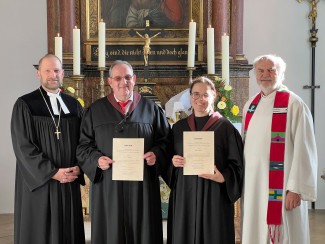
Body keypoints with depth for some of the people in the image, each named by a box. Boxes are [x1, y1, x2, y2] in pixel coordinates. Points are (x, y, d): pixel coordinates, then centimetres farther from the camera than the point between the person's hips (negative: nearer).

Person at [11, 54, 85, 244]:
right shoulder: (24, 105, -3)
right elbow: (23, 146, -10)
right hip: (38, 182, -3)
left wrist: (78, 168, -9)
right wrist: (53, 172, -15)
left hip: (70, 183, 4)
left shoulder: (74, 105, 10)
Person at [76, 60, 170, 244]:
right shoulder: (95, 111, 8)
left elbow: (165, 140, 7)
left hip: (143, 186, 0)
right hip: (108, 186, 0)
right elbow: (84, 145, 6)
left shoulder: (151, 109, 8)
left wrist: (156, 154, -12)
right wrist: (97, 159, -11)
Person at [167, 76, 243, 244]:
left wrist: (223, 178, -17)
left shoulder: (225, 127, 0)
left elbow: (237, 163, -2)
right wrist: (174, 162, -5)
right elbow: (168, 159, 16)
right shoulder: (179, 127, 12)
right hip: (184, 197, 3)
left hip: (214, 197, -3)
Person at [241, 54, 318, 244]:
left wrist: (296, 189, -17)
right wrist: (243, 181, 13)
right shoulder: (250, 106, 12)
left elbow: (304, 150, -13)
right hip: (252, 186, 6)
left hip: (281, 190, -6)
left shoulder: (294, 105, -9)